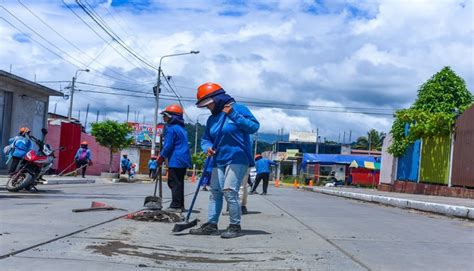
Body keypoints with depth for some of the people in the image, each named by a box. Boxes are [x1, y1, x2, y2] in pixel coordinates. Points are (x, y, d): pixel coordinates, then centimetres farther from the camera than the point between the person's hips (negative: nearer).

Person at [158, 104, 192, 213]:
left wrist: (161, 157, 1)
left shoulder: (171, 128, -11)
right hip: (184, 160, 9)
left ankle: (176, 206, -7)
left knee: (174, 183, -5)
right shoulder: (182, 128, 18)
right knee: (179, 183, 14)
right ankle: (180, 205, 18)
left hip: (175, 161, -9)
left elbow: (168, 145, -14)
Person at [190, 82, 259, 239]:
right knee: (215, 192, 5)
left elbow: (254, 126, -15)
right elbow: (206, 139, 17)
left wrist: (233, 115, -20)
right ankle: (211, 225, 11)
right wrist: (208, 148, -7)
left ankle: (235, 226, -3)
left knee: (229, 191, -15)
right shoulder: (212, 119, 14)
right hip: (219, 160, 8)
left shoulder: (238, 109, -7)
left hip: (237, 158, -7)